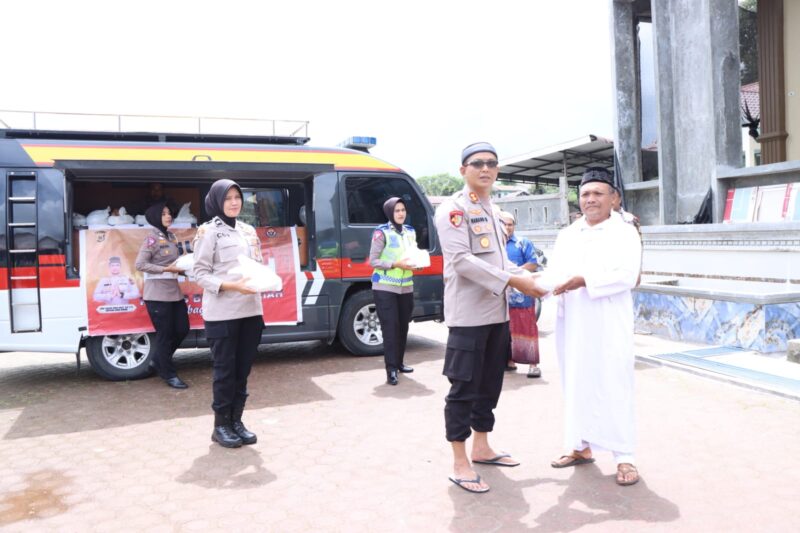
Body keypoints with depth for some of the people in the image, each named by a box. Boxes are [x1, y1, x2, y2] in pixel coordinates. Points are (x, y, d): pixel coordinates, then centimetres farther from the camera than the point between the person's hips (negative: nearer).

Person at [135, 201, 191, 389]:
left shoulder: (171, 237, 13)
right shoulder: (152, 239, -10)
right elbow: (139, 264, -16)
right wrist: (166, 269, -19)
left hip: (174, 291, 8)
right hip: (158, 294, -8)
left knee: (182, 330, 11)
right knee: (165, 334, 1)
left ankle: (157, 361, 30)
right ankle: (169, 374, 14)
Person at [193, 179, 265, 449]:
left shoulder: (248, 230, 14)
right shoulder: (208, 232, -4)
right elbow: (201, 274, -7)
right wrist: (232, 286, -21)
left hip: (250, 310, 6)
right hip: (222, 313, -5)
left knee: (243, 369, 11)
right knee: (225, 370, 2)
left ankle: (236, 421, 22)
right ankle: (221, 426, 15)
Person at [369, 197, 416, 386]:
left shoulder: (410, 232, 11)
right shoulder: (382, 232, -8)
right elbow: (373, 260, -11)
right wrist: (396, 264, -21)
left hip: (406, 288, 6)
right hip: (385, 288, -6)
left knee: (403, 326, 12)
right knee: (390, 327, -9)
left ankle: (398, 363, 25)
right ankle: (391, 369, -7)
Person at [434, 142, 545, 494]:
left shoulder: (493, 210, 17)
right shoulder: (454, 209, -9)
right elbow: (461, 260, -20)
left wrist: (526, 278, 8)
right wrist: (512, 280, -21)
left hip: (497, 313, 9)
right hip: (468, 314, -8)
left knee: (490, 384, 16)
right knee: (464, 388, -2)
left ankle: (481, 448, 31)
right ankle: (459, 464, 8)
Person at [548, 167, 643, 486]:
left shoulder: (625, 233, 1)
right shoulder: (566, 235, 15)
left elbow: (626, 275, -12)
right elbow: (554, 272, 8)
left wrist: (585, 281, -23)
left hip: (609, 326, -5)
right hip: (572, 325, 5)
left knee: (614, 388, -2)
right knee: (576, 386, 10)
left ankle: (624, 457, 5)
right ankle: (581, 447, 23)